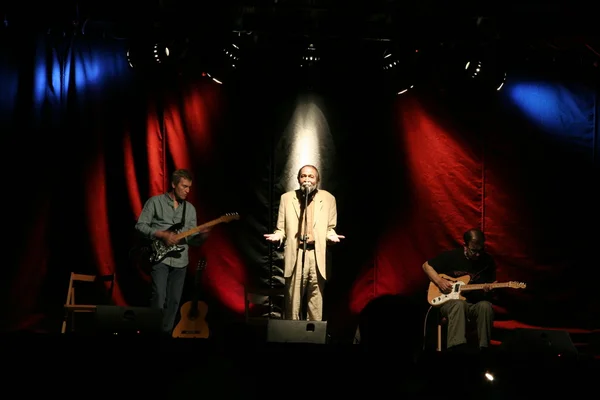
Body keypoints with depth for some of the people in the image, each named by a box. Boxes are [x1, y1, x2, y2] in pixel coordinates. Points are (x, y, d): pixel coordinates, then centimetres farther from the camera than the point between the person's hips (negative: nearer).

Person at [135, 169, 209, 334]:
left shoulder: (190, 209, 14)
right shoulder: (155, 202, 1)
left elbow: (191, 239, 12)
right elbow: (140, 226, -5)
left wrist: (201, 236, -11)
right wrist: (162, 235, -16)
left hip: (180, 260, 5)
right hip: (159, 256, -5)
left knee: (174, 301, 5)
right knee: (159, 297, -17)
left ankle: (166, 332, 13)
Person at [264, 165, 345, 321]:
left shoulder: (328, 198, 9)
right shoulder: (287, 198, 9)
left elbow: (330, 228, 13)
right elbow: (281, 228, 10)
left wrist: (332, 236, -8)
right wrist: (277, 236, -11)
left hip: (317, 255, 0)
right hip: (295, 255, 0)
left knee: (316, 302, 2)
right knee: (292, 302, -1)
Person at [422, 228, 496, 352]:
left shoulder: (488, 261, 1)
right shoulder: (451, 256, -4)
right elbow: (426, 265, 8)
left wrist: (490, 289, -17)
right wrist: (439, 281, -7)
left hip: (476, 304, 2)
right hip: (451, 301, -2)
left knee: (486, 306, -35)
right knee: (459, 305, -39)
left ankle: (484, 348, -29)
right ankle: (457, 347, -51)